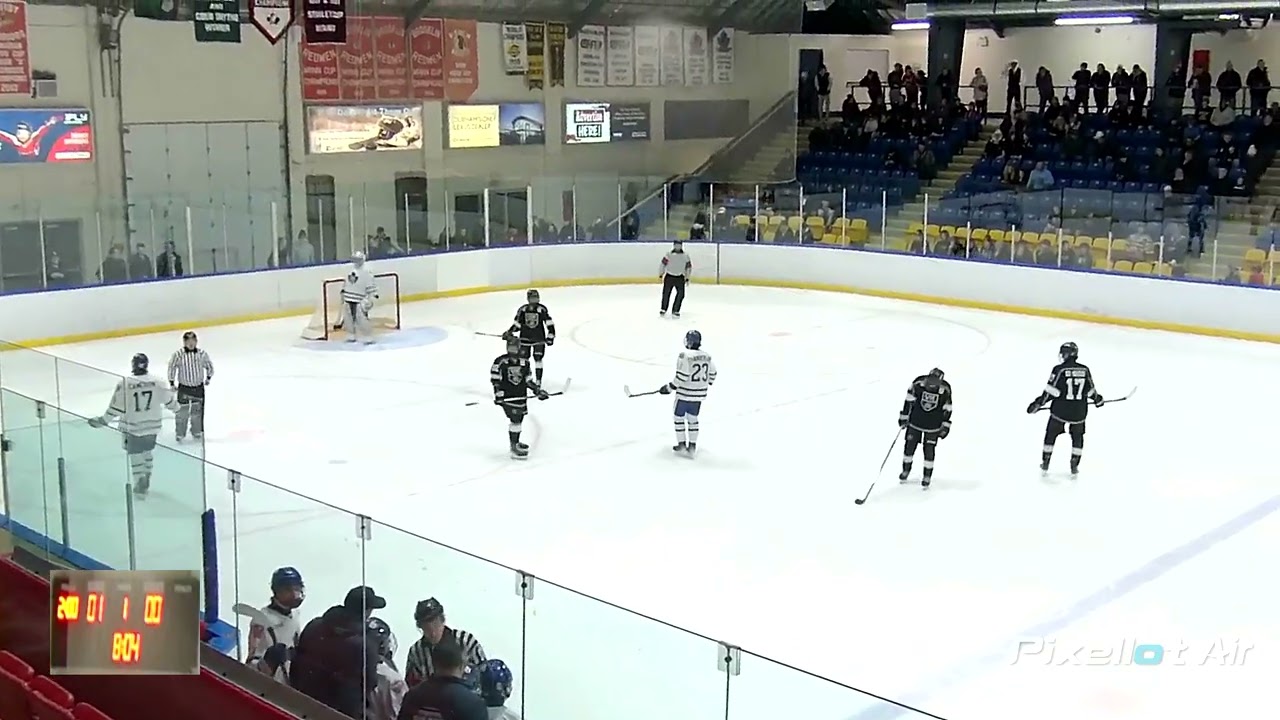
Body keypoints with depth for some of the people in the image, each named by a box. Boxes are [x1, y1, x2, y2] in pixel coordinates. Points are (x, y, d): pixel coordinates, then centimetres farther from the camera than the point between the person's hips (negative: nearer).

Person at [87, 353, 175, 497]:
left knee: (135, 455, 10)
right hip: (152, 426, 3)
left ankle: (140, 484, 8)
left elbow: (117, 408, -15)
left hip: (132, 427, -3)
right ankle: (146, 480, 32)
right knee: (147, 452, 23)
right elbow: (169, 400, 5)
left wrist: (103, 421, -3)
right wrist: (176, 407, 27)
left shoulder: (124, 384, -18)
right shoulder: (157, 383, -10)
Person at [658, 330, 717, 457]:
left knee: (679, 417, 11)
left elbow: (682, 377, -22)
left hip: (684, 394, -6)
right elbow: (712, 373, 12)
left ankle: (682, 445, 14)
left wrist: (669, 388, -12)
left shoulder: (685, 356, -19)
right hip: (699, 394, 6)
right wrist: (707, 384, 29)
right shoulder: (707, 356, 1)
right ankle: (692, 447, 17)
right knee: (693, 419, 17)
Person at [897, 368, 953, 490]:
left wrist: (945, 426, -2)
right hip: (915, 422, 1)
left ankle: (927, 476, 16)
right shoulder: (918, 384, -19)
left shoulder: (945, 390, -17)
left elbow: (947, 409, -4)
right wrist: (904, 416, -2)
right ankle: (906, 470, 31)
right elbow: (909, 401, -6)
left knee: (929, 450, -1)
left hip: (933, 426, -1)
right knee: (909, 445, 9)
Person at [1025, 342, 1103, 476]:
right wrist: (1098, 399, 28)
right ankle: (1074, 466, 19)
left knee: (1051, 434, 16)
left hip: (1060, 410, -3)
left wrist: (1038, 403, -6)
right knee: (1078, 437, 21)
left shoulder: (1059, 369, -13)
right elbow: (1090, 390, 8)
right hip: (1079, 411, 3)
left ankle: (1045, 464, 19)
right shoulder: (1084, 370, -1)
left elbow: (1051, 391, -14)